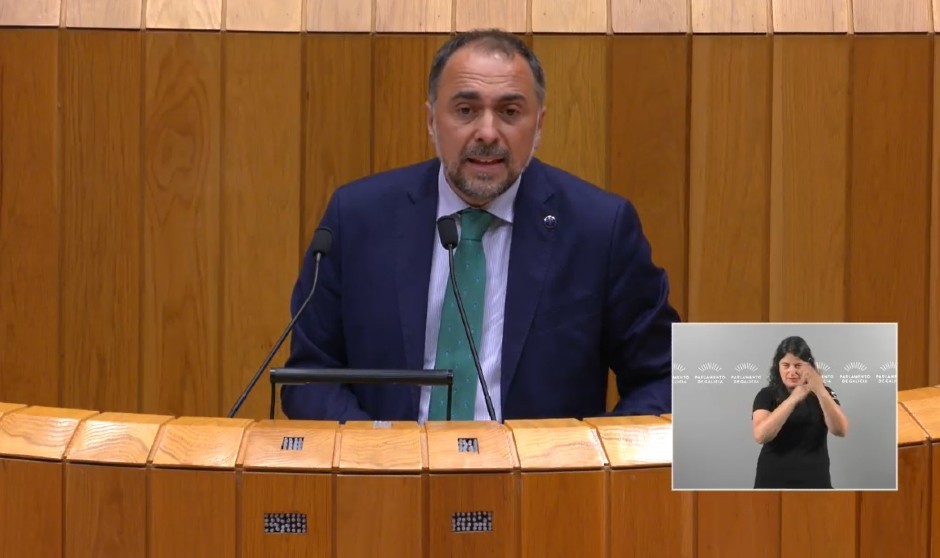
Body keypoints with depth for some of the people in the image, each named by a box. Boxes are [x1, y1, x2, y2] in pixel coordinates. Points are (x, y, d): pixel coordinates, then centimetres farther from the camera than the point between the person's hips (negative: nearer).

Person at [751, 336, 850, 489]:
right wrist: (793, 399, -26)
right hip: (773, 484, -1)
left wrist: (820, 392, -28)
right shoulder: (767, 395, 1)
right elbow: (761, 435, -18)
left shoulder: (823, 394, 5)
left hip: (814, 483, 1)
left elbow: (841, 429, -13)